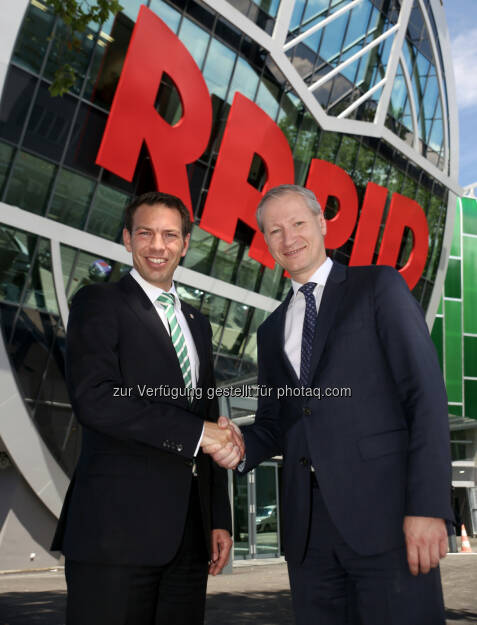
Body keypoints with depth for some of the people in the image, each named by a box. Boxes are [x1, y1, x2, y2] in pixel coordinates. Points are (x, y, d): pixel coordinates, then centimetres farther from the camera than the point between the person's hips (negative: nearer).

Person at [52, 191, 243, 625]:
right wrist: (195, 434, -14)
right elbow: (93, 398, -16)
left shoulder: (198, 324, 18)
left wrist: (220, 519, 14)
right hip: (117, 528, -5)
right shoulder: (98, 303, 0)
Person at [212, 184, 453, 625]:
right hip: (308, 527, 5)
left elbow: (426, 393, -6)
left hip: (386, 515, -4)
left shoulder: (379, 286, 3)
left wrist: (428, 506, -15)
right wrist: (242, 447, -2)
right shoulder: (272, 330, 19)